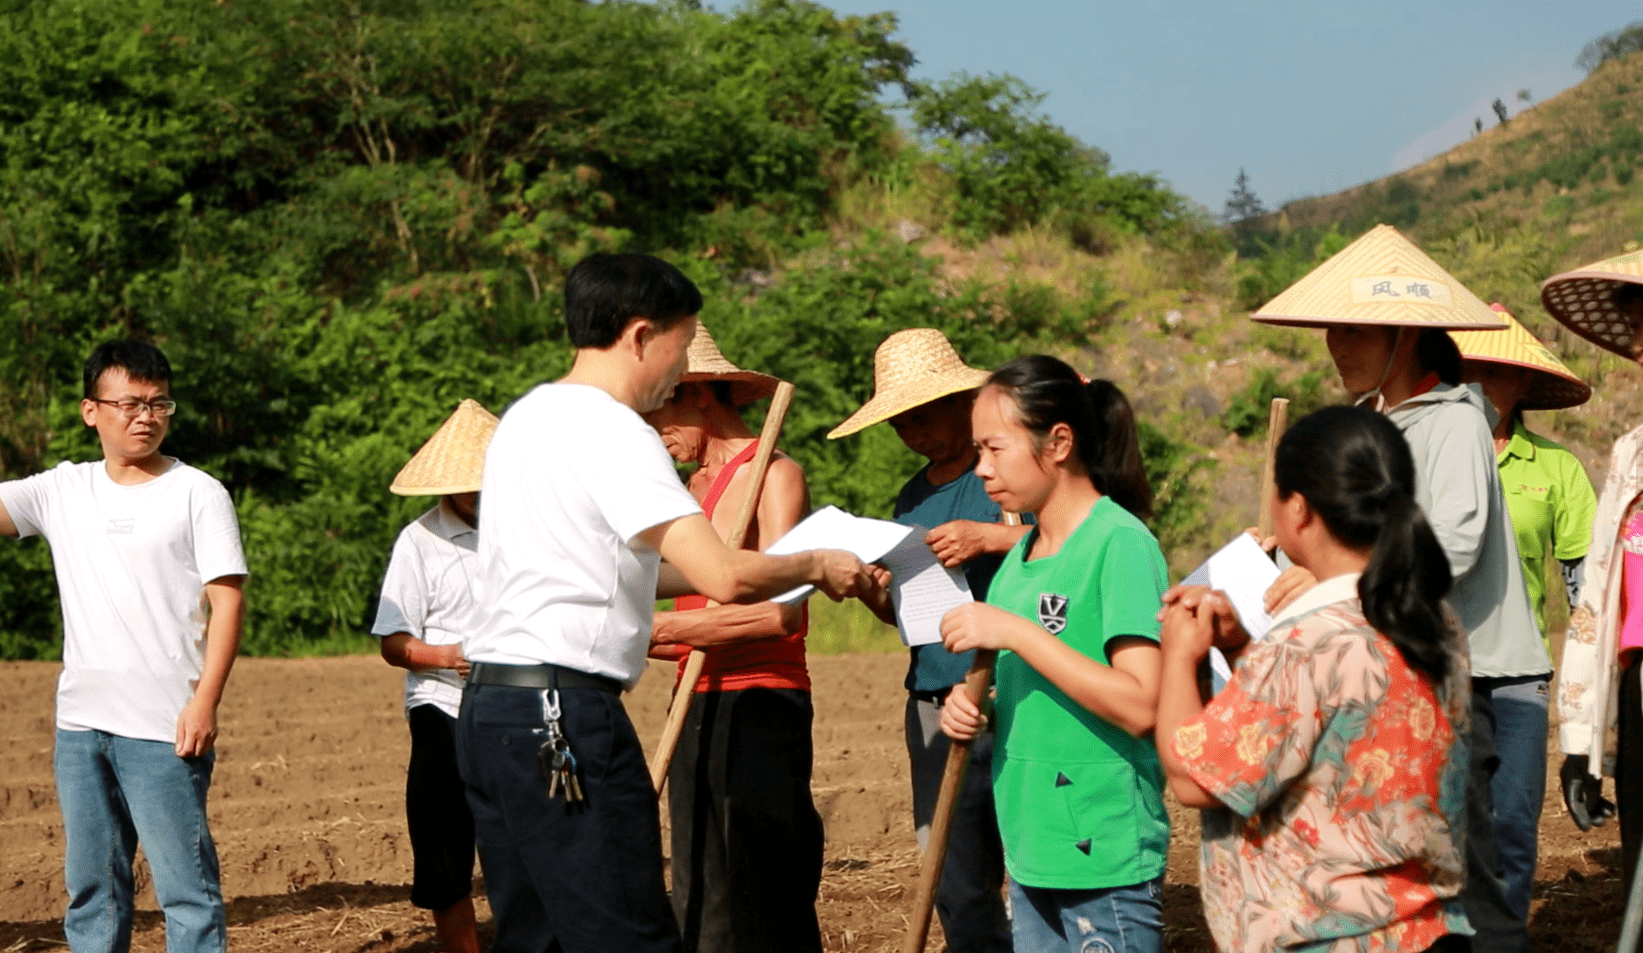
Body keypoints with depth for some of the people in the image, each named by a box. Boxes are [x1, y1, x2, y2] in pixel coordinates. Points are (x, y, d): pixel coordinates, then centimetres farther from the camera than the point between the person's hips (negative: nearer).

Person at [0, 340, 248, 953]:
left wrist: (205, 701, -13)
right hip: (79, 724, 5)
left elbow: (227, 600, -5)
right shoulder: (62, 492, 11)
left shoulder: (197, 494, -1)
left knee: (185, 885, -4)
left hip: (165, 729, -5)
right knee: (89, 887, 11)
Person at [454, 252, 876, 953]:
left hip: (487, 709, 10)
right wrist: (814, 566, 1)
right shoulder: (612, 432, -11)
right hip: (564, 714, -10)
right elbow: (724, 578, -19)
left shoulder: (525, 417, 18)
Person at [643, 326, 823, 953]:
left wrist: (658, 630, -17)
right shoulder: (697, 484, 19)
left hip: (759, 710, -9)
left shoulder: (775, 475, -8)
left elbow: (781, 612, -19)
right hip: (698, 709, 9)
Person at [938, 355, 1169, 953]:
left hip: (1106, 862, -8)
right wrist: (974, 708, 1)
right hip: (1032, 858, 8)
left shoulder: (1121, 544, -13)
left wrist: (1016, 631, -21)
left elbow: (1140, 707, -22)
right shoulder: (1021, 553, 12)